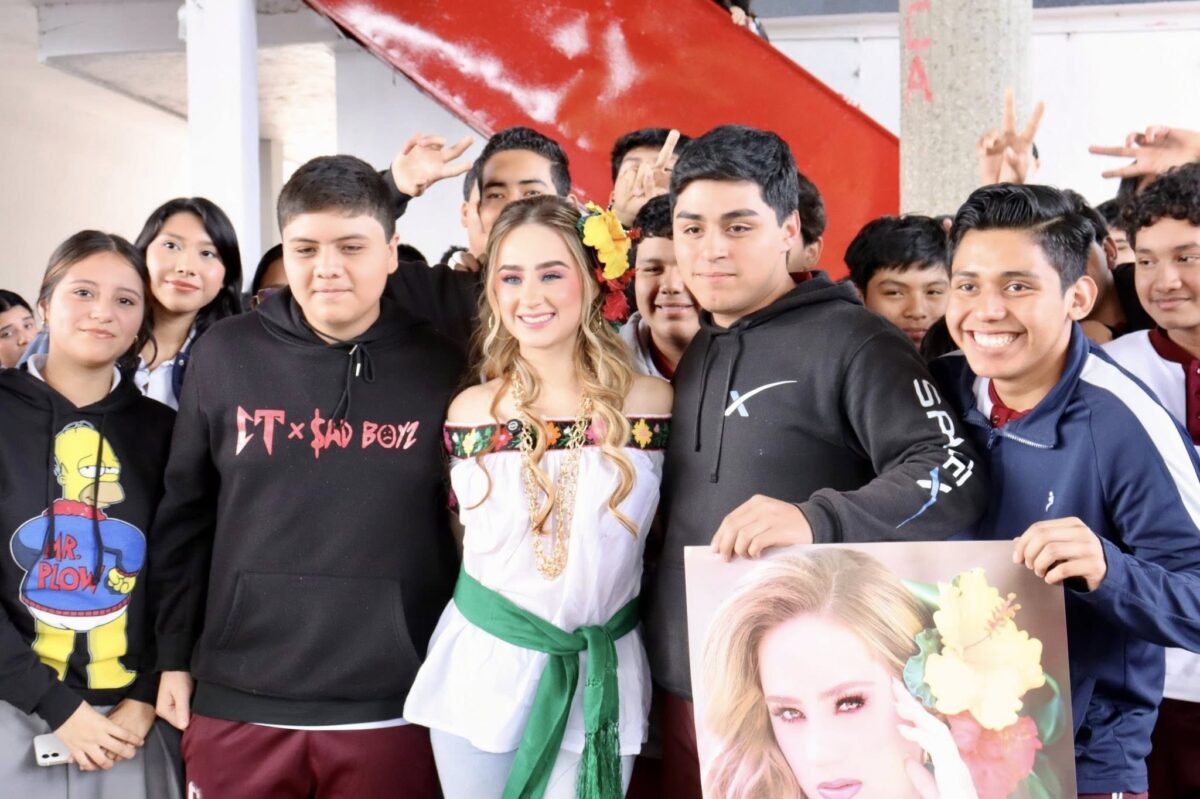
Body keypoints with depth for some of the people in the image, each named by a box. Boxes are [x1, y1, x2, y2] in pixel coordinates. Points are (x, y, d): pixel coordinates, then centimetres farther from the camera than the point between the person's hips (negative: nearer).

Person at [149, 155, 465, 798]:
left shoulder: (440, 368, -2)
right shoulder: (225, 355, 1)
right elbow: (184, 517, 7)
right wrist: (173, 656, 6)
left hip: (394, 709, -1)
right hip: (238, 704, 1)